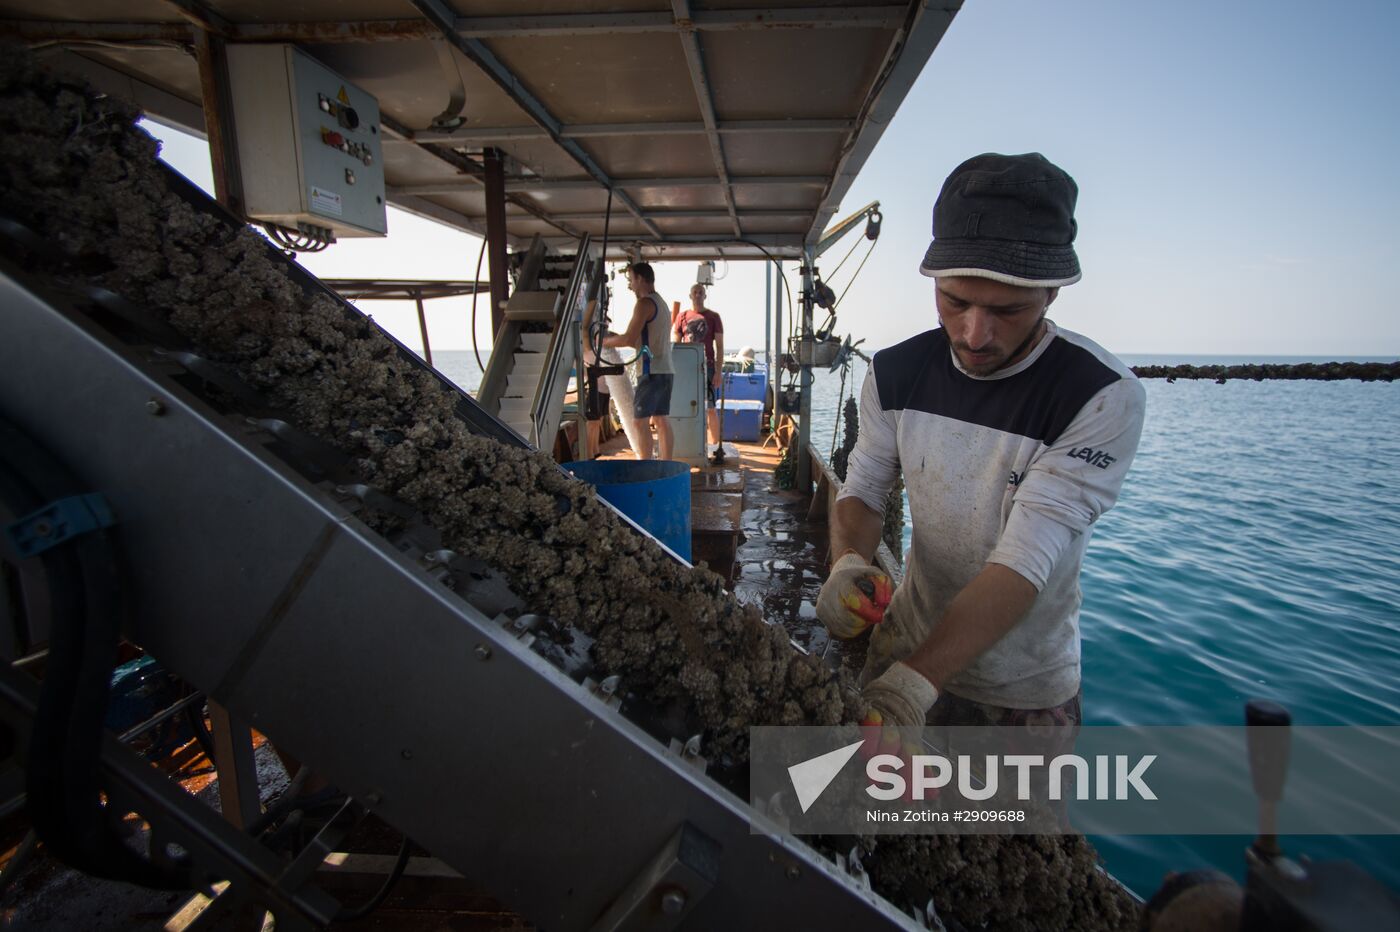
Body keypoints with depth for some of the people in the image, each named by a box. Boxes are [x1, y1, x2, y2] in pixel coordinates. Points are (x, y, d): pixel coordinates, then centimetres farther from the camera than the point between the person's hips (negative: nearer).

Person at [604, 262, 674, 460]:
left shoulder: (645, 304, -10)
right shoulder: (661, 303, 20)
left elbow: (629, 338, -16)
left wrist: (606, 341, 0)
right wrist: (616, 337, 18)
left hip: (651, 371, -9)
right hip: (666, 370, 9)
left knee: (641, 421, -7)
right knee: (661, 419, 11)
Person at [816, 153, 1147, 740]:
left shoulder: (1103, 397, -25)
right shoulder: (896, 372, -11)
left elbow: (1024, 562, -32)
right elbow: (861, 491, -4)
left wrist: (912, 682, -42)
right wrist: (849, 561, -27)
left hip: (1025, 693, -3)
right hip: (906, 646, 4)